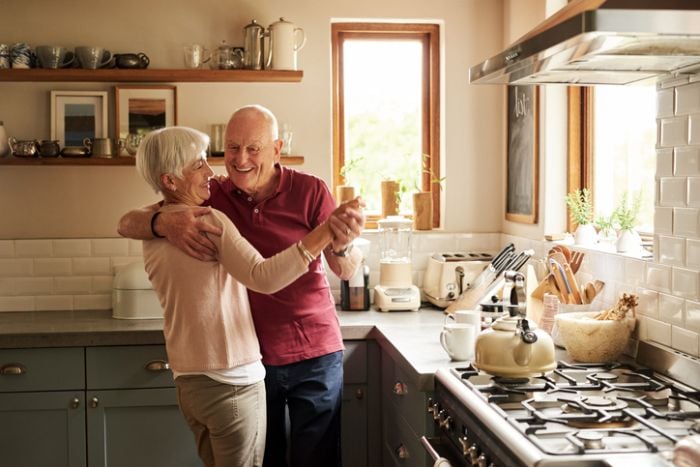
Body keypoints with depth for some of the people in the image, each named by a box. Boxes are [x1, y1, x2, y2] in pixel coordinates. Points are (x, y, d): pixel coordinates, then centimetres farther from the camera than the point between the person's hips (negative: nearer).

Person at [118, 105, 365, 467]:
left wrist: (342, 245, -35)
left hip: (314, 355, -2)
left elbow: (346, 271, -11)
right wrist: (164, 222, -31)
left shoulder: (310, 191, -9)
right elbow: (127, 224, -8)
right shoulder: (211, 197, -5)